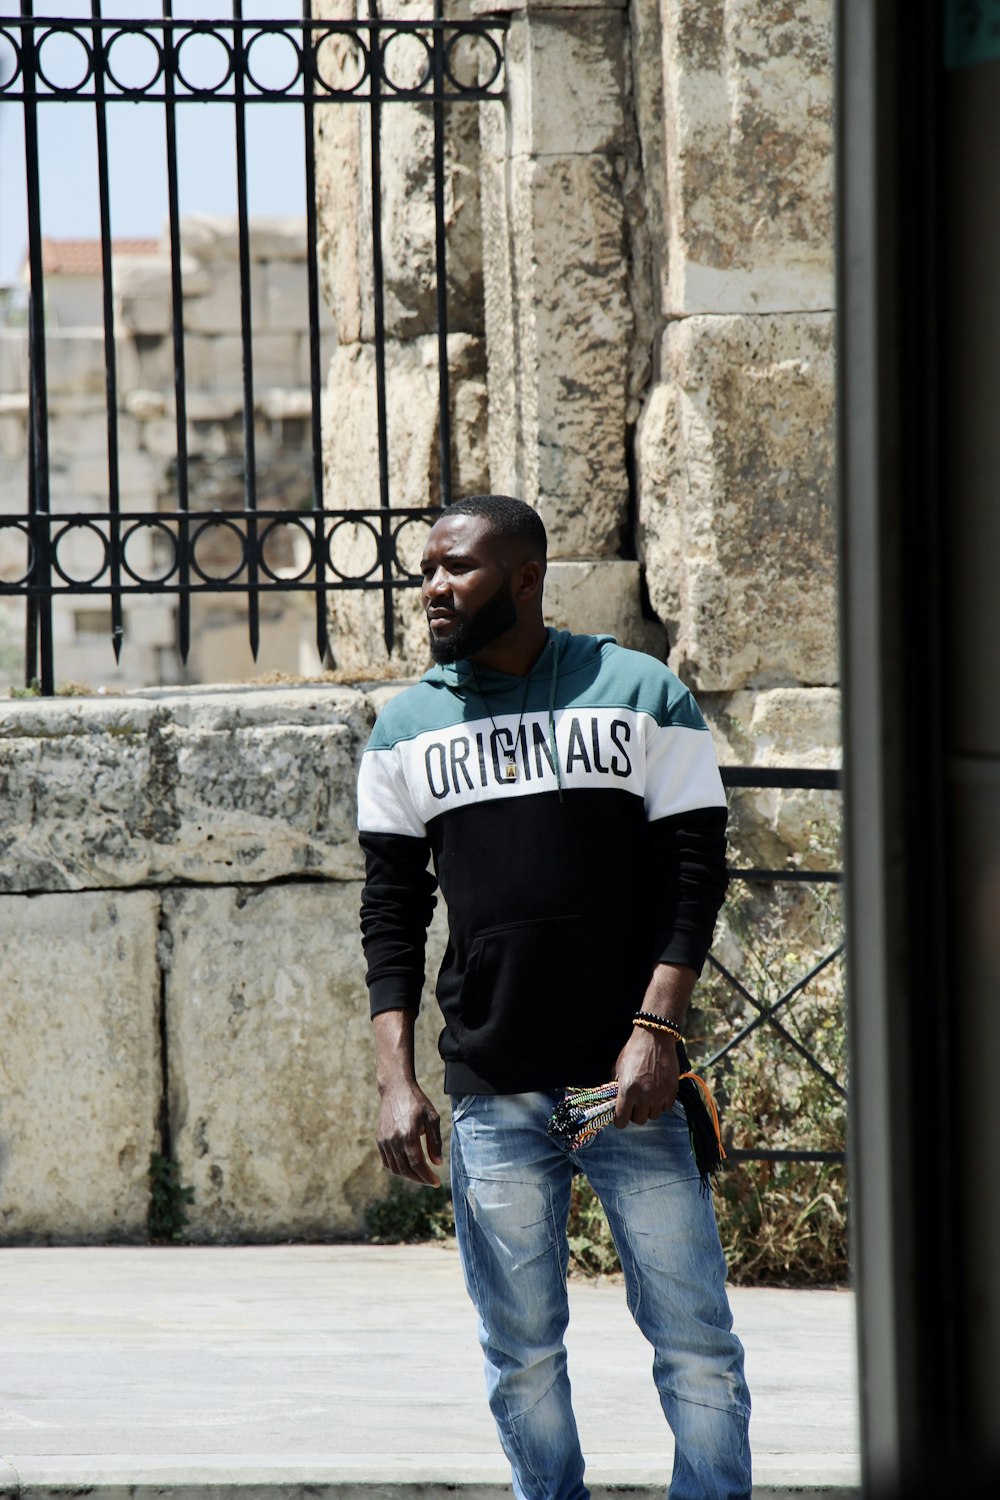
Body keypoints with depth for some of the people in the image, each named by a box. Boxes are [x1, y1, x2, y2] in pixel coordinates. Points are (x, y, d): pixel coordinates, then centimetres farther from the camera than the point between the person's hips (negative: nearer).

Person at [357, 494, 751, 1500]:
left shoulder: (642, 697, 3)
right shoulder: (408, 727, 10)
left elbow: (695, 871, 1)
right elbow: (392, 910, 9)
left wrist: (656, 1027, -11)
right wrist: (395, 1078, -1)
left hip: (630, 1081, -2)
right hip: (492, 1096, 2)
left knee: (696, 1343, -3)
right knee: (521, 1354, 4)